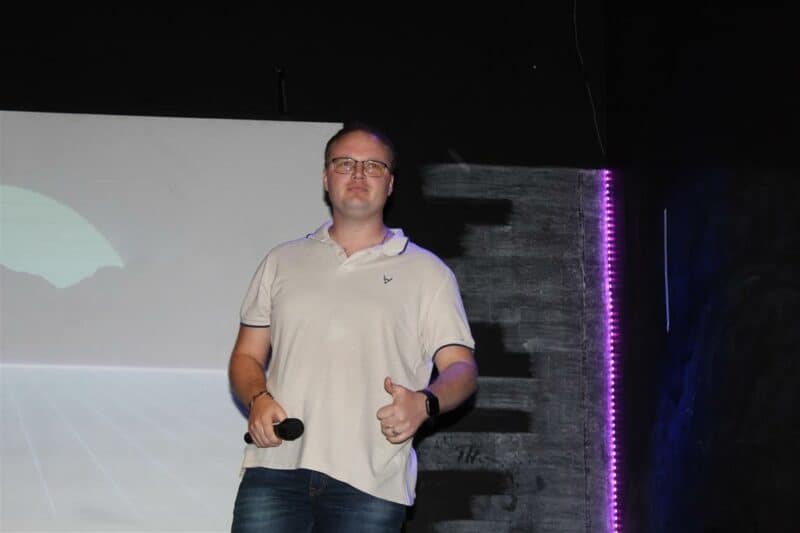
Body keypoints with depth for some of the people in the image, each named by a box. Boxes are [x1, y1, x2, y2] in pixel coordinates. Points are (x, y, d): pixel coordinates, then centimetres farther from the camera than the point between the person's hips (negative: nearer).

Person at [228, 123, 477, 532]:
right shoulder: (282, 261, 18)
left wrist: (424, 403, -17)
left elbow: (460, 367, 5)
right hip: (276, 467, 2)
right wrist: (258, 399, -5)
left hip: (371, 482, -1)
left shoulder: (426, 272, 11)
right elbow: (247, 356, 18)